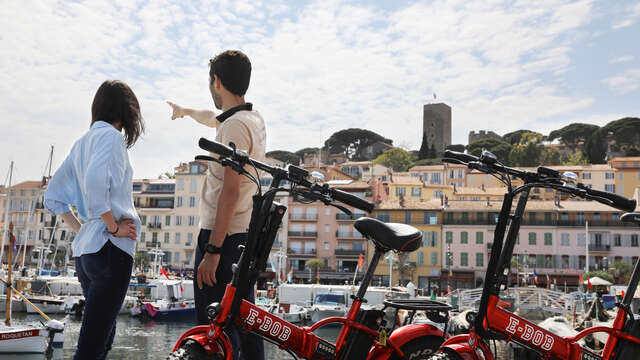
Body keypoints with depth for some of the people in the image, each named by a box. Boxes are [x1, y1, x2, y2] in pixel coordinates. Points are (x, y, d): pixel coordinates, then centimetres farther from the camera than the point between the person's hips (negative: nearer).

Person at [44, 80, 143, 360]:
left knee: (104, 337, 19)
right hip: (110, 251, -9)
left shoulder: (81, 143, 19)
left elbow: (52, 198, 21)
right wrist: (114, 227, -14)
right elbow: (95, 184, -24)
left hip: (83, 250, 9)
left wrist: (81, 228, 17)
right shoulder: (110, 135, -7)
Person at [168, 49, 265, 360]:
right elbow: (213, 118, 36)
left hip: (222, 236, -10)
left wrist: (212, 250, -22)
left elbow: (230, 192, -23)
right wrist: (185, 110, 55)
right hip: (247, 234, 10)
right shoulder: (254, 119, 13)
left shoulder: (234, 127, -17)